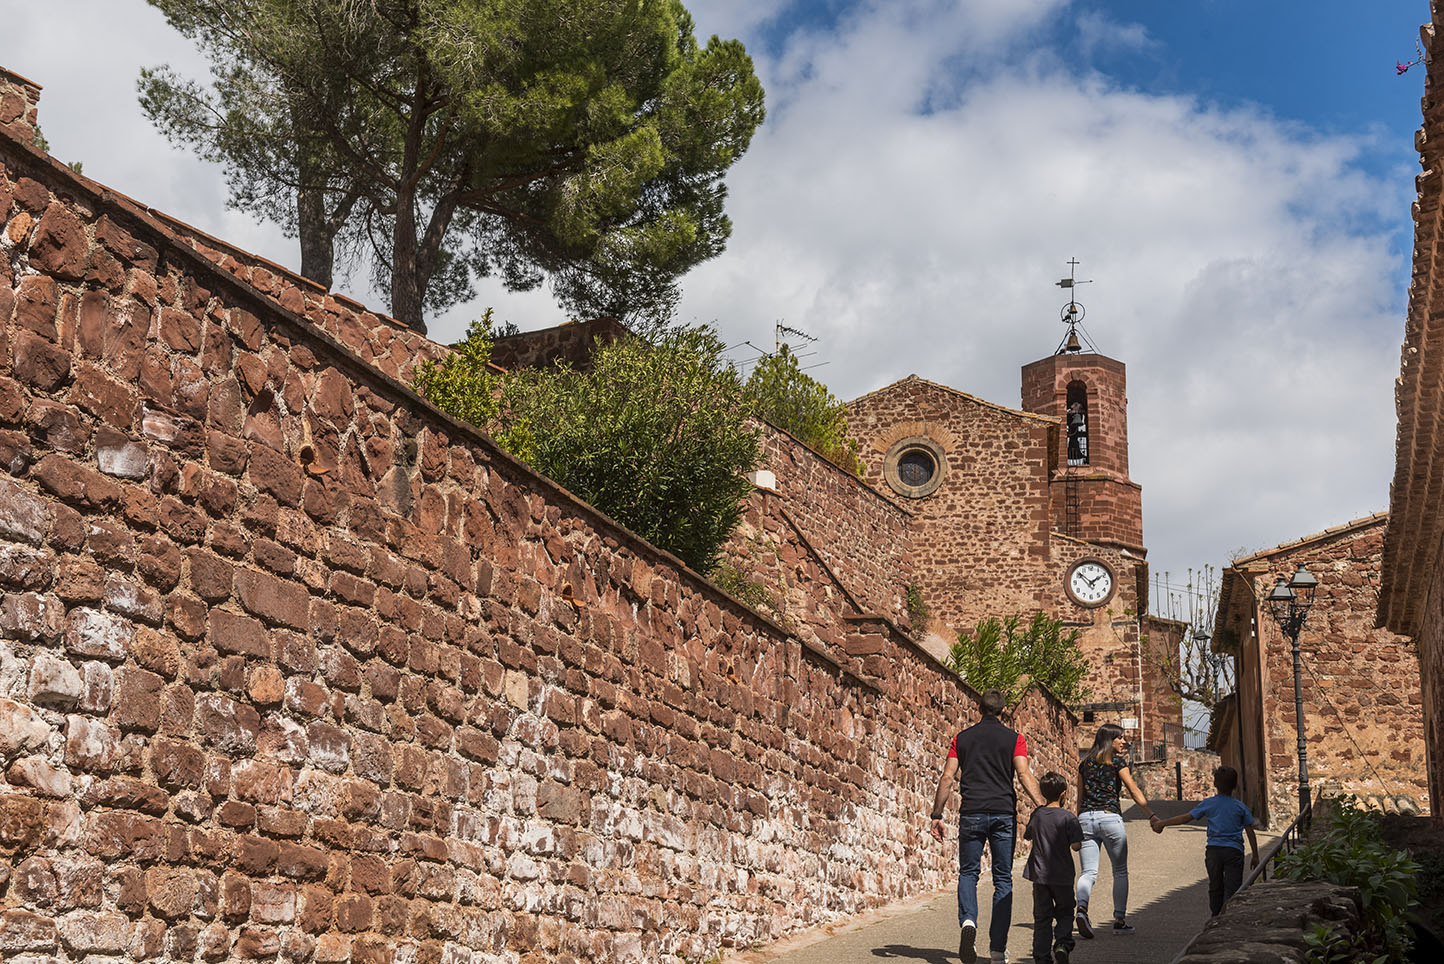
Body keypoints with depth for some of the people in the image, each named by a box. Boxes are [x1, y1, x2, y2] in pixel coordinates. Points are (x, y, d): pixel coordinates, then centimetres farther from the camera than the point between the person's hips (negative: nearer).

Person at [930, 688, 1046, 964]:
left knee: (968, 873, 12)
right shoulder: (1014, 738, 5)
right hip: (1003, 813, -1)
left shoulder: (962, 738, 9)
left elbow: (947, 778, 4)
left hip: (972, 814, 1)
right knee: (1003, 879, 7)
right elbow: (1024, 774, -9)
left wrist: (937, 815, 8)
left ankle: (968, 921, -17)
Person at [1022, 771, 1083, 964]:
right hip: (1062, 876, -3)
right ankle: (1062, 944, -9)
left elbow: (1027, 836, 16)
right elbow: (1076, 845, -15)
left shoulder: (1037, 815, 1)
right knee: (1065, 913, 14)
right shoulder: (1068, 817, -11)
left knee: (1042, 918, 9)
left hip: (1040, 874, 3)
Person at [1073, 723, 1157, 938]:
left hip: (1086, 818, 4)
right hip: (1110, 817, -4)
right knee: (1120, 871, 11)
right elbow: (1134, 791, -4)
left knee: (1088, 872, -2)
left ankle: (1081, 909, -27)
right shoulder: (1117, 761, 1)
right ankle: (1119, 920, 10)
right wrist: (1151, 815, -5)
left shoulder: (1085, 763, 15)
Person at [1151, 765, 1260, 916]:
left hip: (1213, 850, 2)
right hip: (1234, 851, -2)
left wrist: (1162, 823, 16)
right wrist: (1255, 856, 14)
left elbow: (1185, 818, 5)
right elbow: (1250, 833, 6)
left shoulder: (1208, 804, 5)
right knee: (1231, 889, -4)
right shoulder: (1240, 806, 4)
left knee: (1215, 888, 15)